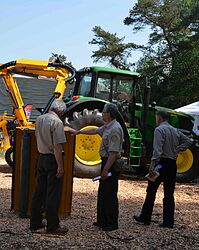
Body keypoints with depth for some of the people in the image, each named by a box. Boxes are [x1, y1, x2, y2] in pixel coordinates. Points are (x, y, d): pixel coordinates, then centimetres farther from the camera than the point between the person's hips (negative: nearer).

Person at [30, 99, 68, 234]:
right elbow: (57, 146, -20)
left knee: (39, 191, 13)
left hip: (41, 157, 8)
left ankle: (35, 223, 20)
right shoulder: (57, 122, -16)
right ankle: (52, 226, 6)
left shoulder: (39, 119, 8)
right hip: (52, 159, -8)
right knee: (53, 194, -1)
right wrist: (60, 166, -18)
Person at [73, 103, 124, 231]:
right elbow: (95, 131, 31)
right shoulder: (107, 126, 12)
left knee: (110, 195, -4)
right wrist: (80, 132, 39)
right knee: (102, 193, 16)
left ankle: (112, 223, 5)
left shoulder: (115, 129, -20)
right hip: (106, 162, 11)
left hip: (111, 164, -11)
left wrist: (106, 169, -26)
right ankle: (102, 220, 26)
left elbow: (114, 152, -25)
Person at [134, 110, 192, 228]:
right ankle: (169, 222, 10)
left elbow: (158, 150, -19)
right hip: (173, 164, 7)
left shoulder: (159, 130, -9)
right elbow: (188, 141, 19)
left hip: (162, 162, -7)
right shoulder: (175, 130, 14)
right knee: (169, 194, 9)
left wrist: (152, 166, -22)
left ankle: (145, 218, 10)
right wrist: (177, 150, 13)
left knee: (151, 191, 3)